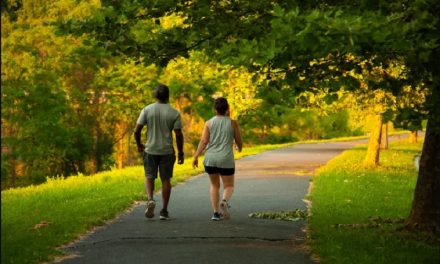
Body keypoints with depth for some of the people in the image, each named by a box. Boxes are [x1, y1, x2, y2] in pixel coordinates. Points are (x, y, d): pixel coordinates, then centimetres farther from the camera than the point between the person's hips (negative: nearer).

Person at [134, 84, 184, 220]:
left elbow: (137, 130, -6)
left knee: (149, 177, 12)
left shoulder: (147, 110, -4)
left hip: (150, 150, 0)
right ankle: (164, 211, 10)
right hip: (167, 151, 0)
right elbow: (179, 135, -7)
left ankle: (150, 199, -15)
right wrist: (180, 153, 4)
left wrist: (139, 145, 11)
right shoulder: (174, 113, -5)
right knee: (166, 179, 9)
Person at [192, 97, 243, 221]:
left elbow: (204, 141, -7)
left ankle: (216, 212, 10)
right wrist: (239, 148, 26)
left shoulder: (209, 123, 1)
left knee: (214, 185, 18)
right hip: (226, 160, -2)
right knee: (229, 186, 9)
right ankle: (224, 201, -23)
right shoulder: (233, 123, -1)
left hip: (210, 159, 2)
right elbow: (239, 141, 4)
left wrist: (196, 156, -5)